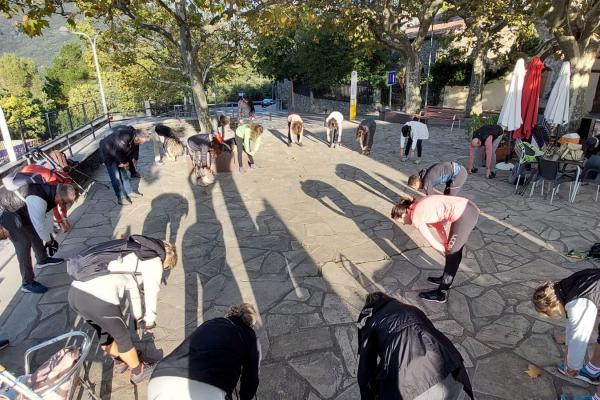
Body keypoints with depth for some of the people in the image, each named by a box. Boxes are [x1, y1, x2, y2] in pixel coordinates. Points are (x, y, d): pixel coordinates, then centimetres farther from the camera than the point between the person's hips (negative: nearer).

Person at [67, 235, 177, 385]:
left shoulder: (135, 251, 26)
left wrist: (138, 316, 41)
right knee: (122, 337, 18)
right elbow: (151, 294, 9)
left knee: (104, 332, 31)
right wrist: (150, 321, 29)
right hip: (99, 299, -8)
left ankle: (119, 362, 55)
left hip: (75, 293, 8)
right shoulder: (154, 262, 2)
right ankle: (138, 371, 41)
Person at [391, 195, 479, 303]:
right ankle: (446, 278, 46)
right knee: (455, 250, 25)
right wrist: (446, 246, 19)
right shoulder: (420, 206, 18)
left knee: (452, 254, 6)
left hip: (463, 215, -9)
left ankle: (441, 293, 21)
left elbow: (432, 242, 0)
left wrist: (445, 251, 16)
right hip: (469, 208, 9)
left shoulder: (415, 218, -7)